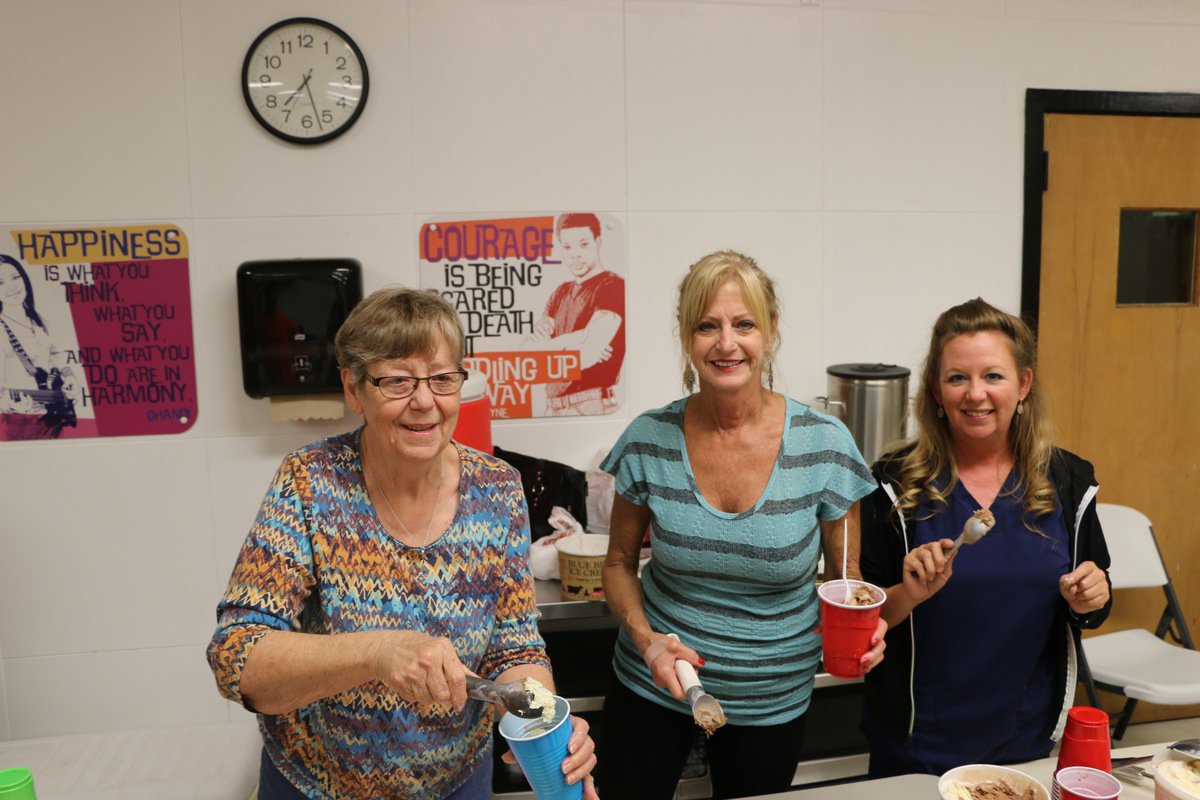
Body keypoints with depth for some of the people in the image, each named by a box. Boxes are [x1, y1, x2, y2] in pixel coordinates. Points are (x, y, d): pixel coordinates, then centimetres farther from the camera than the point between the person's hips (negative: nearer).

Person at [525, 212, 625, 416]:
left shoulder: (612, 286, -8)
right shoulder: (561, 292, 15)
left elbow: (589, 354, -19)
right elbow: (530, 346, 5)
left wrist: (550, 345, -2)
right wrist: (571, 342, -14)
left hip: (591, 405, -6)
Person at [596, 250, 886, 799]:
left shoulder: (825, 445, -15)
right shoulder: (649, 441, -12)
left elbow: (846, 576, -1)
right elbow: (620, 562, 1)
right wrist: (645, 638, -16)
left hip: (772, 702, 0)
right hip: (650, 687, 1)